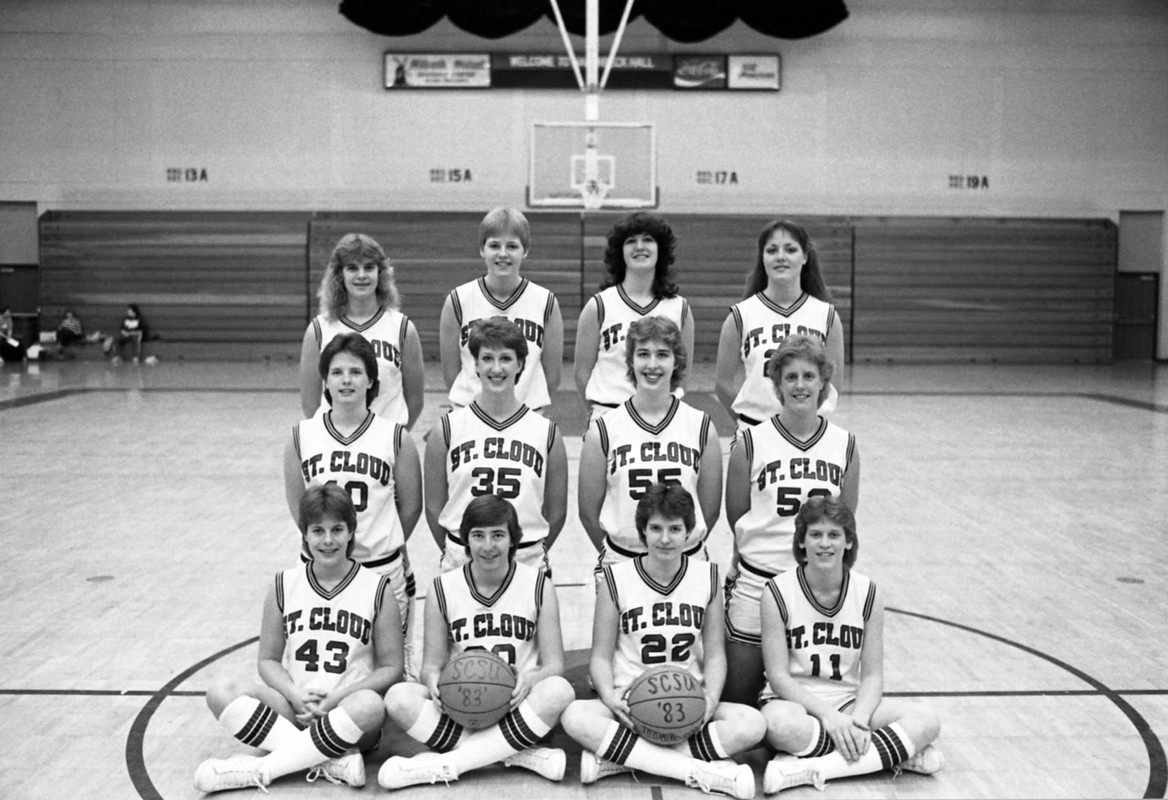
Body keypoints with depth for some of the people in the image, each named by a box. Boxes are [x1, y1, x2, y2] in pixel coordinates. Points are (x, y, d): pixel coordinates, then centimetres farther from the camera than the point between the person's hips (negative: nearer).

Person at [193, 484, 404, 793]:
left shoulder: (377, 589, -1)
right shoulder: (284, 586, 6)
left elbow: (391, 668, 0)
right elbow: (268, 659, 10)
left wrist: (338, 697, -13)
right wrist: (295, 694, -11)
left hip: (347, 714, -2)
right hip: (293, 708, 3)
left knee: (370, 704, -37)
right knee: (221, 692, -21)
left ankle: (258, 769, -24)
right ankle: (334, 760, -27)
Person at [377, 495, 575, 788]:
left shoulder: (539, 585, 1)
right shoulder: (443, 589, 3)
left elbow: (554, 664, 0)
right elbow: (431, 664, 5)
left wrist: (530, 679, -24)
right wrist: (434, 681, -20)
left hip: (518, 709, 0)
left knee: (559, 691, -33)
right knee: (399, 697, -27)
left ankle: (444, 765, -28)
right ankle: (519, 755, -27)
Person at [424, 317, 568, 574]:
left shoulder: (547, 432, 2)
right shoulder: (447, 429, 0)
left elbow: (557, 511, 6)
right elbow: (434, 507, 4)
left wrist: (533, 553, 6)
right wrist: (455, 552, 5)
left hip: (527, 563, 0)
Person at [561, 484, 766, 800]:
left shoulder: (708, 576, 4)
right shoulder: (617, 578, -1)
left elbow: (714, 654, 7)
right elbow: (601, 656, 1)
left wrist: (711, 698, -13)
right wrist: (610, 696, -19)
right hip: (630, 703, -2)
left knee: (752, 723, -27)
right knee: (576, 717, -33)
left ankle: (619, 759, -26)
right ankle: (700, 771, -32)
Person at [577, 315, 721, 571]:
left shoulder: (702, 428, -1)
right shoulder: (603, 431, -4)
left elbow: (710, 509, 5)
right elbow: (588, 511, 1)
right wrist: (613, 555, 5)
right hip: (619, 562, -1)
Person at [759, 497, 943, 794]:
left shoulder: (868, 593, -1)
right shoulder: (779, 592, -9)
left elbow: (872, 675, -1)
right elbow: (778, 675, -11)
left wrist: (859, 721, -21)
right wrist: (828, 716, -23)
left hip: (849, 702, 4)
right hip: (795, 701, -3)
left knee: (926, 721, -21)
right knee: (780, 724, -40)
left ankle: (812, 769, -27)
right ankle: (897, 753, -22)